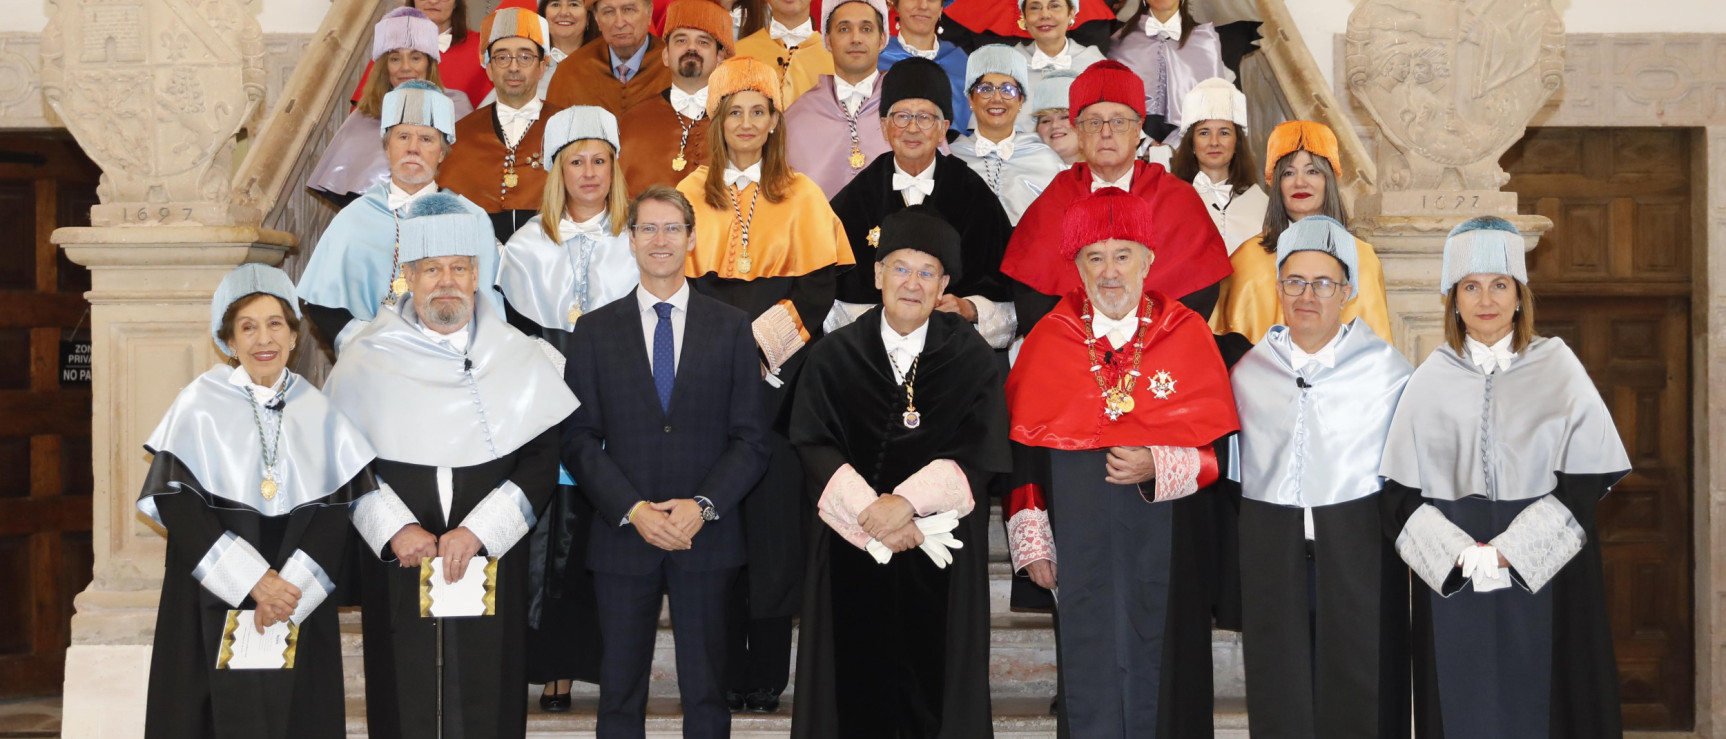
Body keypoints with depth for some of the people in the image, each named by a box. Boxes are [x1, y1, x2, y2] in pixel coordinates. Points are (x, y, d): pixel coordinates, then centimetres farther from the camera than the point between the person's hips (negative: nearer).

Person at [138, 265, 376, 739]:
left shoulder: (317, 411, 4)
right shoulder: (200, 403, -3)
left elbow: (334, 512, -1)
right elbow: (176, 506, -9)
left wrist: (290, 590, -14)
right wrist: (254, 581, -14)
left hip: (302, 609, 2)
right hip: (214, 607, -2)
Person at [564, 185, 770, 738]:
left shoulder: (732, 327, 6)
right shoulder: (596, 330, 6)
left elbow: (751, 439, 2)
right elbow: (578, 439, 1)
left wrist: (703, 506, -12)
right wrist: (633, 511, -12)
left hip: (707, 536, 0)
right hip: (622, 537, 0)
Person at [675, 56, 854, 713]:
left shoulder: (802, 196, 9)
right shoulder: (692, 193, 12)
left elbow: (818, 285, 3)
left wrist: (762, 335, -12)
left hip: (777, 373, -1)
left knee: (773, 507, -3)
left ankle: (767, 675, 4)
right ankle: (722, 672, 5)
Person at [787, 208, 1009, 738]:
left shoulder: (972, 360, 3)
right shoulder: (833, 357, 5)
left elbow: (979, 453, -6)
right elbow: (814, 445, -4)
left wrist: (907, 501, -19)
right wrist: (870, 513, -17)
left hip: (940, 559, 0)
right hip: (851, 551, 1)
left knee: (933, 687, 3)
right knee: (854, 687, 4)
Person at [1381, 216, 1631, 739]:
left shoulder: (1557, 367, 2)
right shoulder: (1431, 380, 4)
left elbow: (1585, 481, -4)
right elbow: (1401, 493, 2)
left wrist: (1507, 554, -13)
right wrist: (1461, 557, -14)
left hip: (1546, 583, -1)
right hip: (1450, 583, 1)